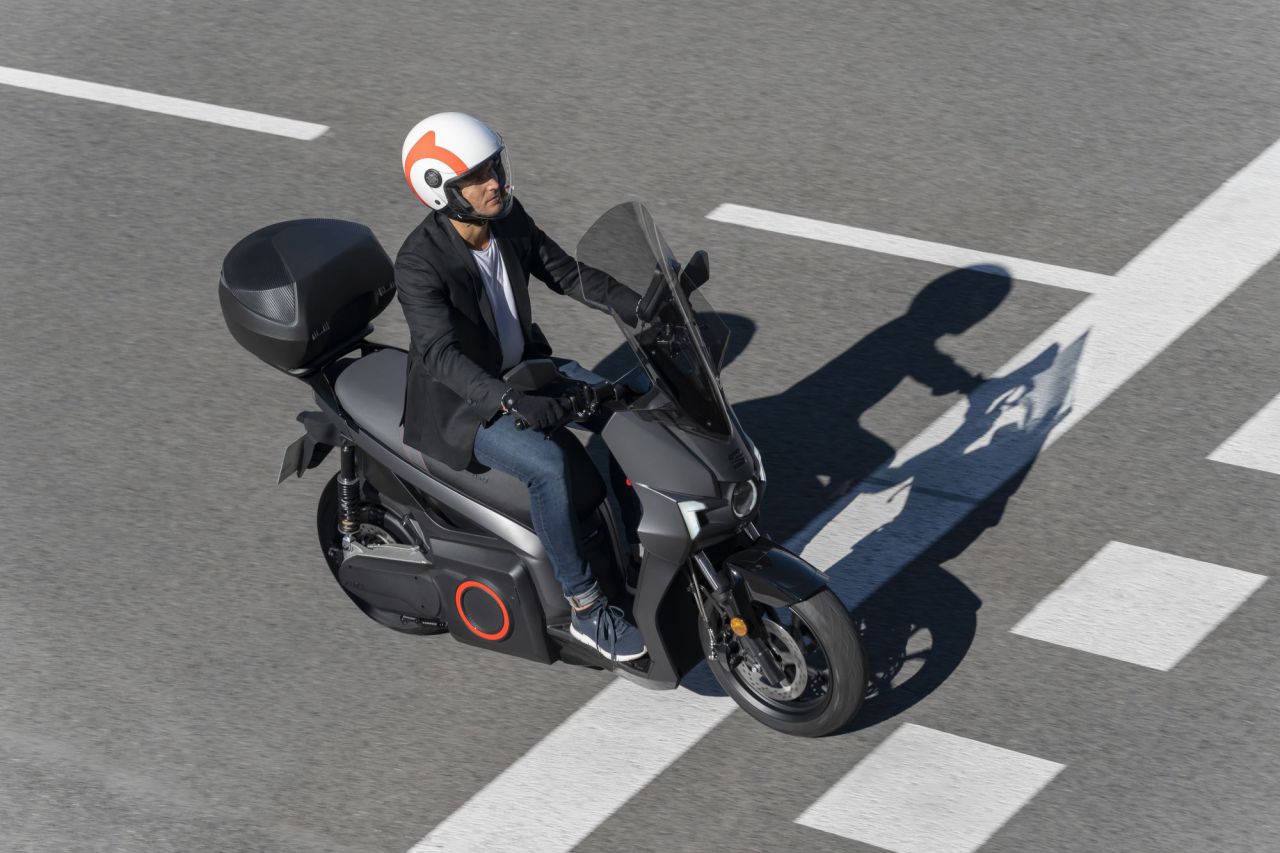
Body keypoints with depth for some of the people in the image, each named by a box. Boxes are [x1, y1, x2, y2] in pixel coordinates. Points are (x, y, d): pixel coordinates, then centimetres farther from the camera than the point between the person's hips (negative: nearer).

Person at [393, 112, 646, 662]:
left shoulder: (509, 220, -7)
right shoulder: (419, 264, -27)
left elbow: (565, 273, 1)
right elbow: (439, 353, -37)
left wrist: (638, 306, -15)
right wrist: (510, 403, -51)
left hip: (523, 368, 8)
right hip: (461, 404, -8)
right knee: (549, 466, -29)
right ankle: (586, 610, -15)